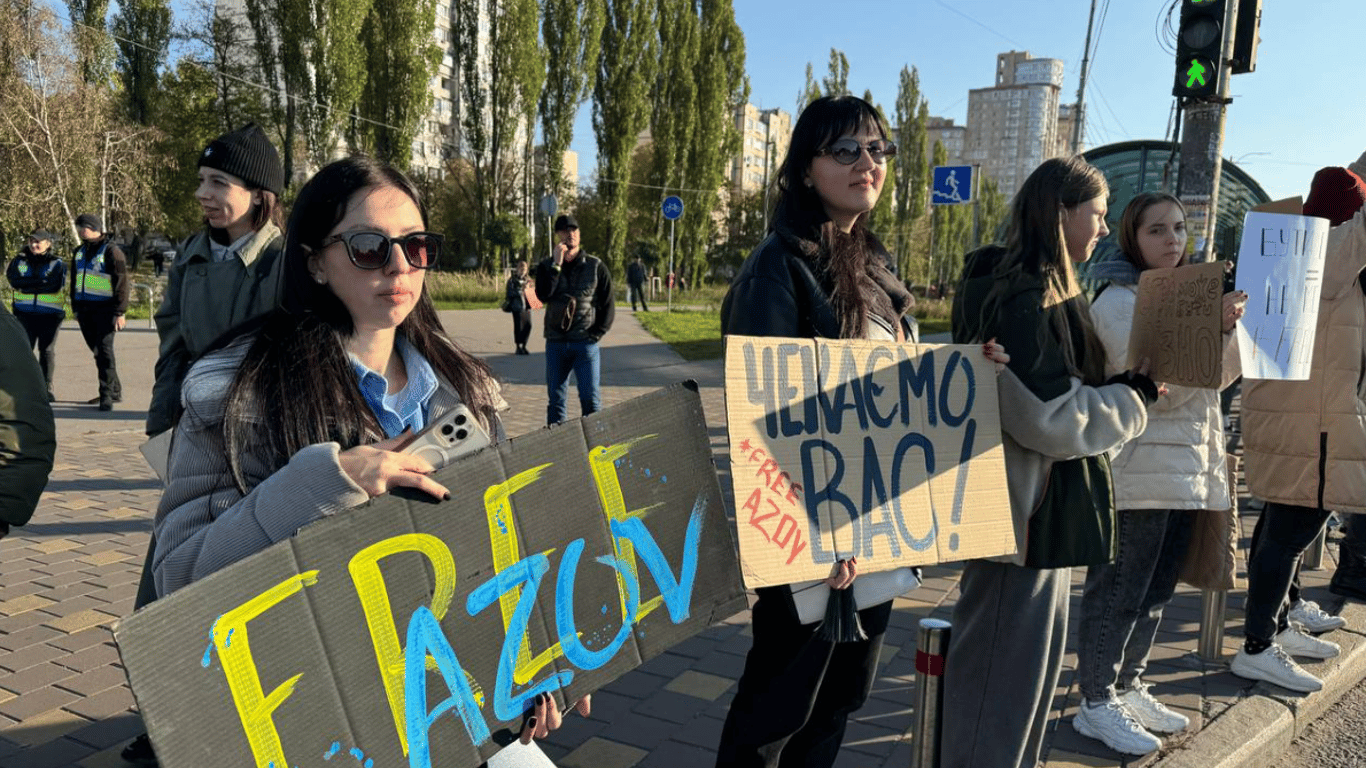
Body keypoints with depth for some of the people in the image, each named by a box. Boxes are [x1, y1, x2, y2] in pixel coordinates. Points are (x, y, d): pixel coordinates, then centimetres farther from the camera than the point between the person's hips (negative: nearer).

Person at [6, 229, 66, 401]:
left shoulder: (57, 263, 2)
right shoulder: (20, 261, 9)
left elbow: (55, 285, -14)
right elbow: (14, 281, -6)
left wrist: (27, 285, -12)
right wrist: (41, 282, -13)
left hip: (50, 313, -2)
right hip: (25, 313, 2)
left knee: (47, 350, 2)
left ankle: (47, 387, 9)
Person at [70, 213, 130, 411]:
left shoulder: (111, 251, -7)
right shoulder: (79, 252, 16)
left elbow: (121, 283, -10)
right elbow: (75, 282, 24)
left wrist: (119, 312, -14)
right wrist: (75, 309, 19)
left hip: (104, 309, -8)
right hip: (85, 309, 8)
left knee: (104, 350, -11)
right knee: (96, 351, 11)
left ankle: (107, 395, -9)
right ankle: (115, 391, 20)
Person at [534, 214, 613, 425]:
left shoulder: (596, 267, 3)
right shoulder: (546, 266, 7)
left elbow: (608, 305, 4)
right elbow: (543, 295, -12)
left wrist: (596, 334, -4)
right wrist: (557, 265, -14)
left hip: (586, 343, -2)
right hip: (556, 343, 2)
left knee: (591, 398, -4)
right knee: (556, 398, 8)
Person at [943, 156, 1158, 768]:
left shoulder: (1043, 290, 13)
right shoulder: (1024, 299, -21)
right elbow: (1053, 418, -23)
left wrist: (1127, 387, 6)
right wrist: (1135, 398, -9)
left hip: (1039, 510, 11)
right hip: (1023, 514, -11)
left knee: (1037, 662, 22)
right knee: (1004, 677, 1)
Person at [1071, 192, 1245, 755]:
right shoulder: (1119, 299, -9)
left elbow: (1219, 377, 16)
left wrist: (1229, 326, 0)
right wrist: (1211, 327, -21)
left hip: (1187, 472, 8)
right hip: (1138, 476, -8)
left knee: (1156, 592, 15)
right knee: (1118, 593, -1)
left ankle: (1127, 689, 28)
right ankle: (1095, 703, 10)